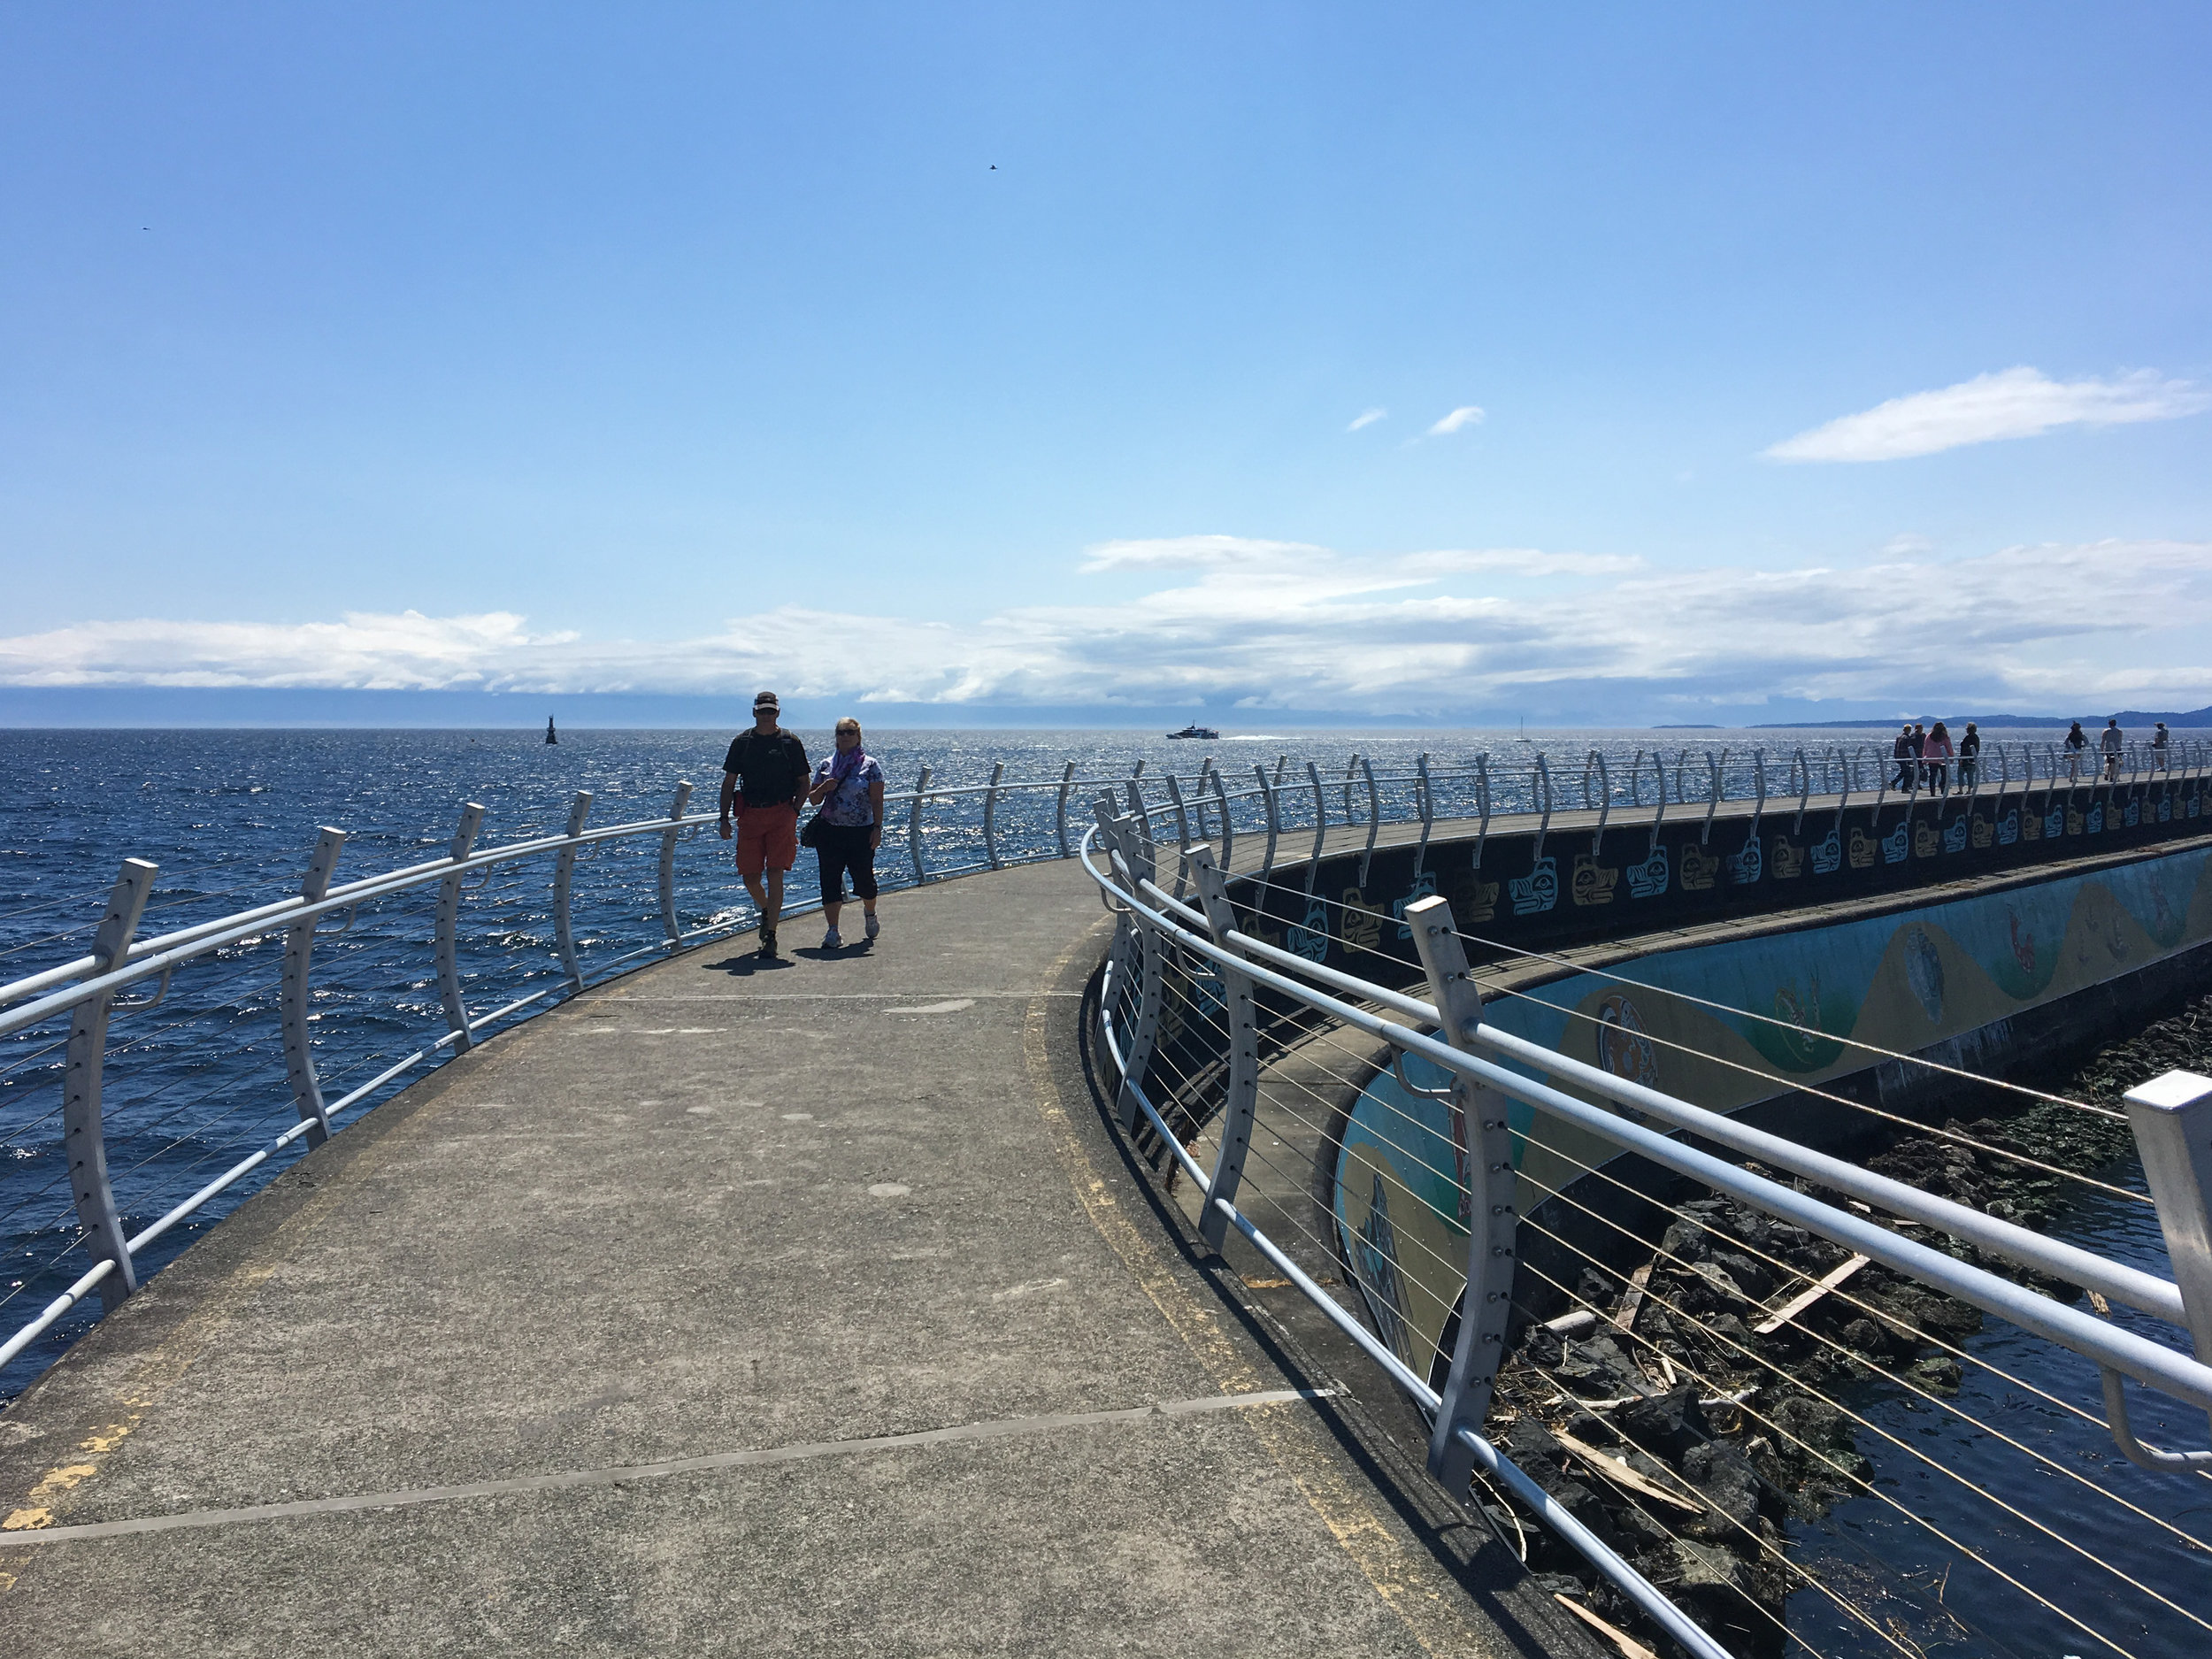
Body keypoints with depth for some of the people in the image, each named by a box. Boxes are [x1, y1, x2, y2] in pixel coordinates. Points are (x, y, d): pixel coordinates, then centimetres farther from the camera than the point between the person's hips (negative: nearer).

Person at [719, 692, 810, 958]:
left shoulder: (790, 742, 3)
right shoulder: (741, 742, 8)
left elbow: (803, 783, 8)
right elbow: (729, 782, 10)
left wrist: (794, 809, -5)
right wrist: (724, 818, 2)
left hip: (781, 814, -2)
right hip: (750, 815, 2)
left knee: (774, 874, -8)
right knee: (750, 878, 4)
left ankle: (770, 936, -3)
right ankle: (766, 910, 36)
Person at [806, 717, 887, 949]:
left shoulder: (870, 765, 0)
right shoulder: (825, 765, 8)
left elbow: (877, 801, -2)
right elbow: (814, 799, 11)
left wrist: (877, 829, -9)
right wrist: (824, 787, -9)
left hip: (861, 833, -2)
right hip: (830, 832, 2)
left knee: (864, 878, 5)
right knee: (830, 880, -3)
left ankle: (870, 915, 35)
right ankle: (832, 932, 1)